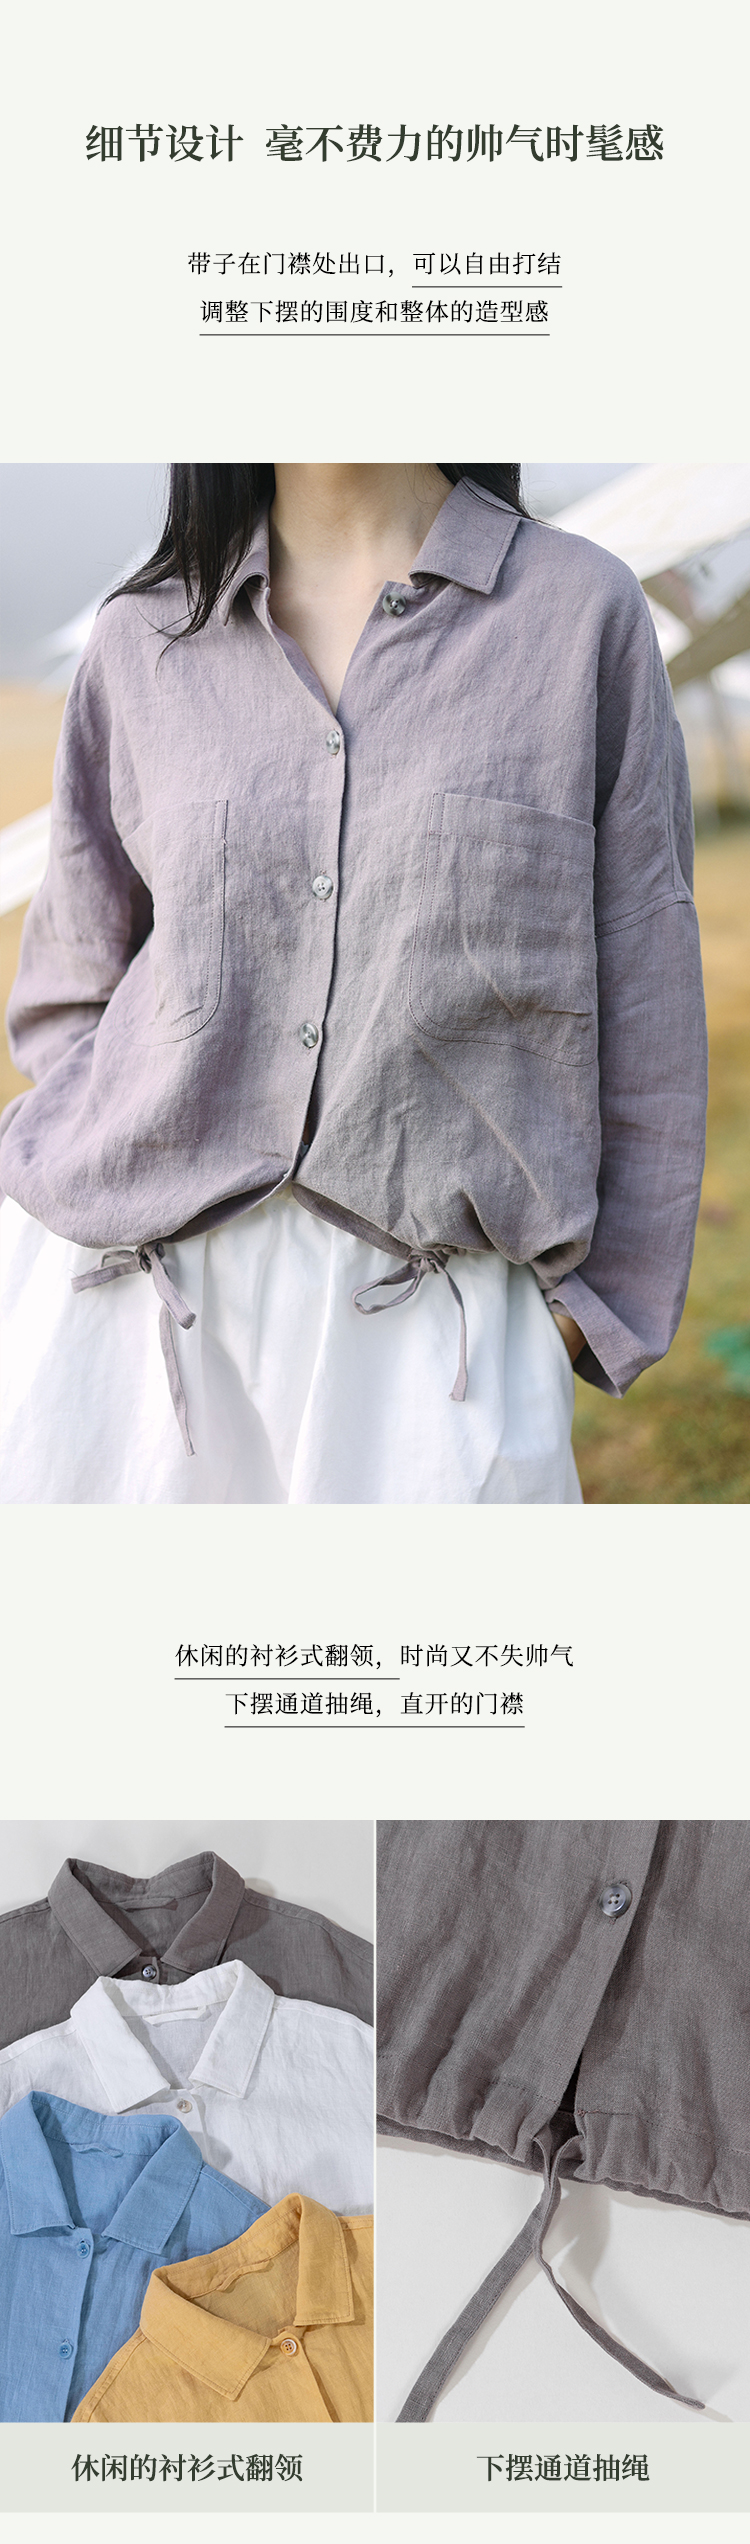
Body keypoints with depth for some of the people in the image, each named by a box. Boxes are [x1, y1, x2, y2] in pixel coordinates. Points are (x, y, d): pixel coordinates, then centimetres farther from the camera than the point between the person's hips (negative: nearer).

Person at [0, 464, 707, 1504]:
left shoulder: (584, 608, 2)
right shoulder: (143, 640, 8)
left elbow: (643, 999, 3)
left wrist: (608, 1292, 1)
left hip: (425, 1307, -1)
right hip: (133, 1286, 2)